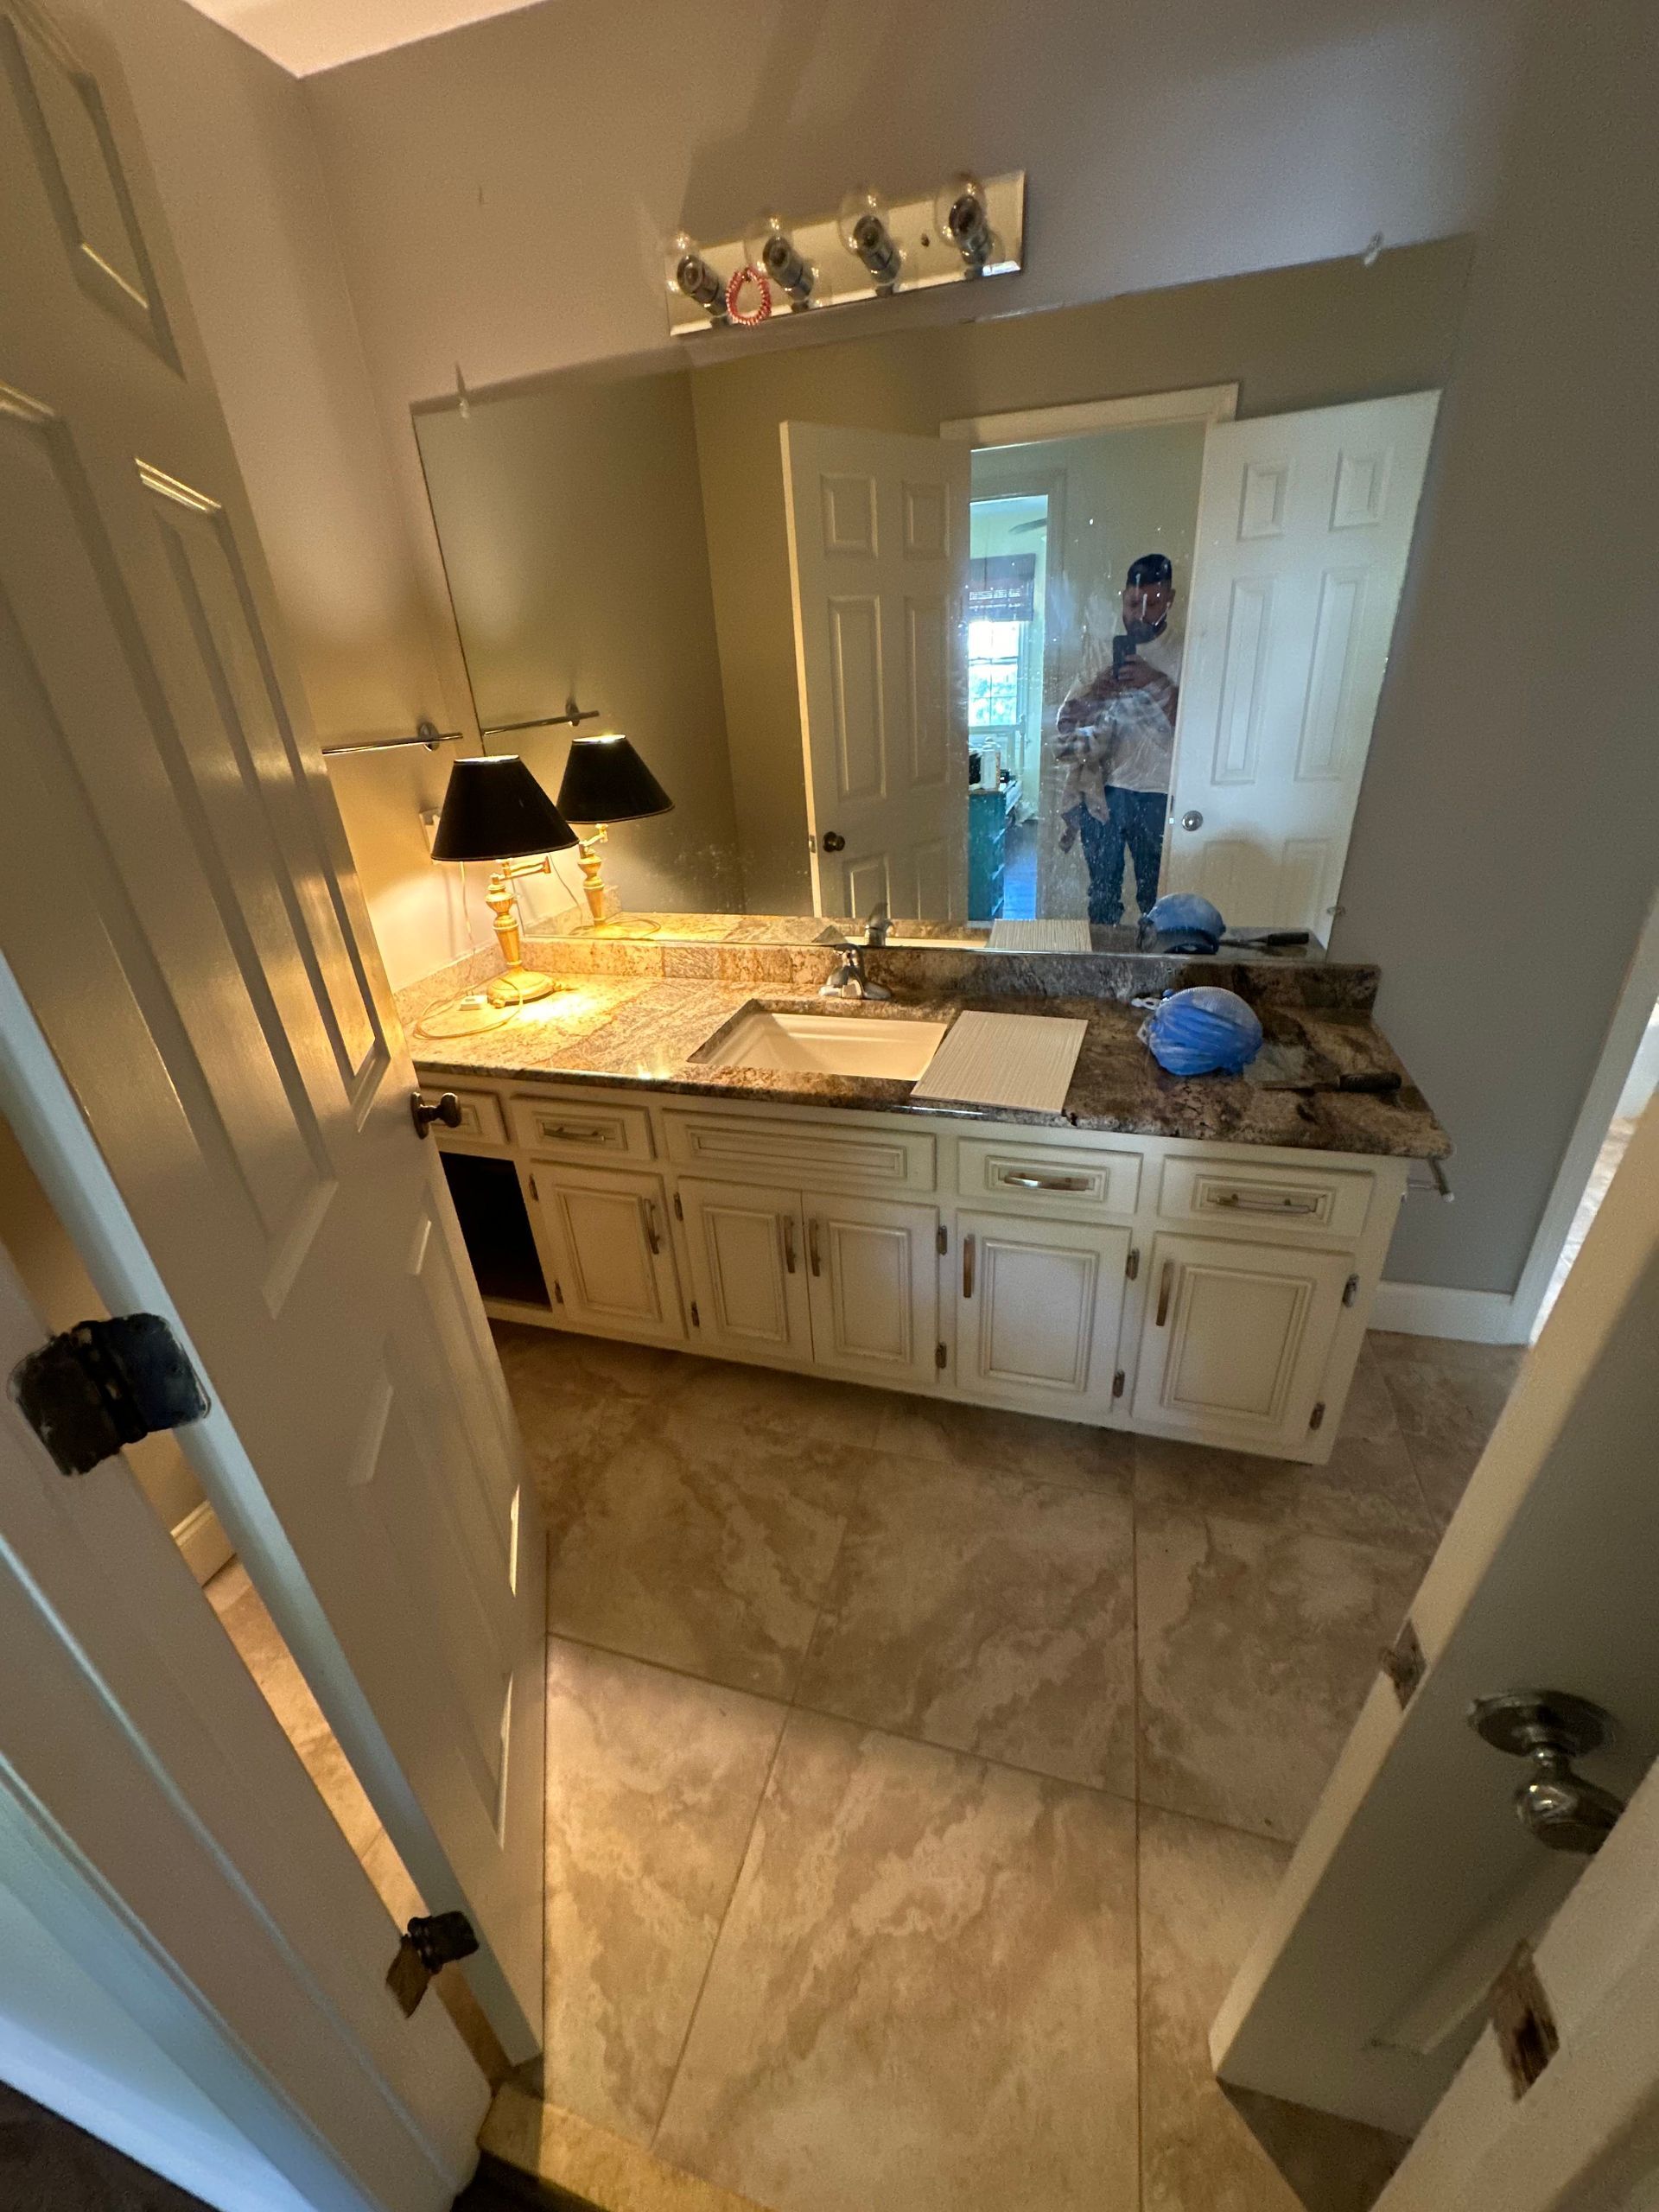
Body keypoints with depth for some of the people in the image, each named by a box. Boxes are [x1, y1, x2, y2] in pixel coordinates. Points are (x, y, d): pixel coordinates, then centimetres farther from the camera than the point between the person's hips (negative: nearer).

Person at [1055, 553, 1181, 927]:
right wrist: (1095, 694, -15)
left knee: (1156, 895, 5)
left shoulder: (1182, 659, 2)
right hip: (1101, 791, 2)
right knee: (1103, 891, 10)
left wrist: (1159, 684, -21)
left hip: (1156, 796, -2)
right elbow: (1066, 720, 6)